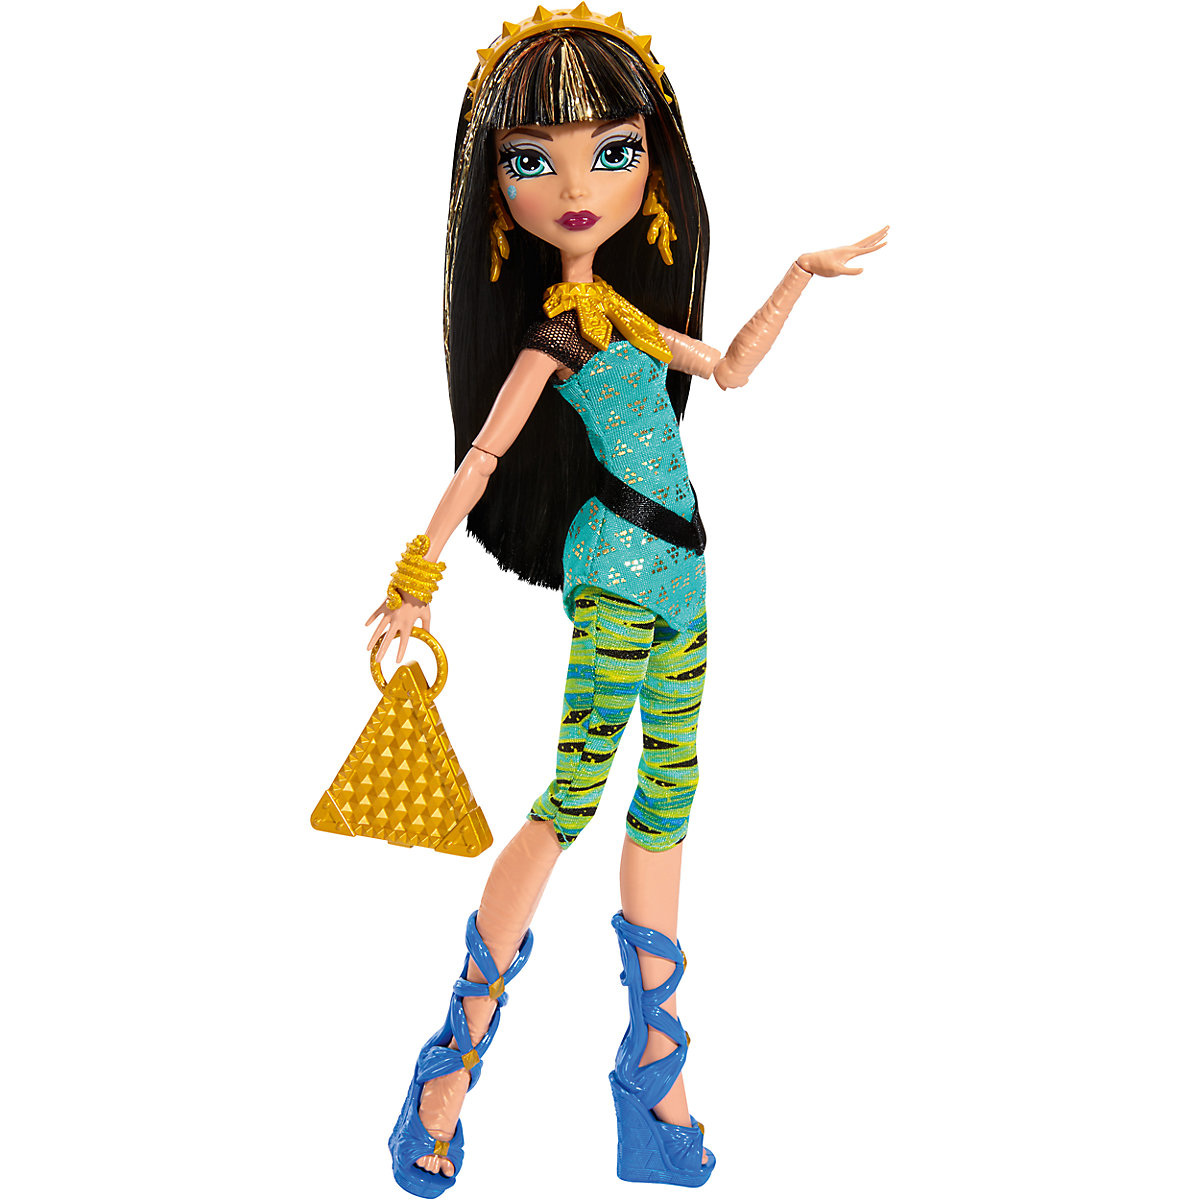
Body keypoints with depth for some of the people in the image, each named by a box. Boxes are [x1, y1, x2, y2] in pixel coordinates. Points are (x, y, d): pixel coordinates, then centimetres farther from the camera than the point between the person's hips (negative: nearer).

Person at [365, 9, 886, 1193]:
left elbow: (727, 368, 24)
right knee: (573, 795, -11)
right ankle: (457, 1059, 0)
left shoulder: (622, 309, 11)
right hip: (614, 569, -8)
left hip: (673, 567, 8)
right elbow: (483, 453, -13)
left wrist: (804, 271, 27)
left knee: (666, 797, 10)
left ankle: (656, 1065, 19)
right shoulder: (557, 325, -10)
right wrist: (417, 578, -15)